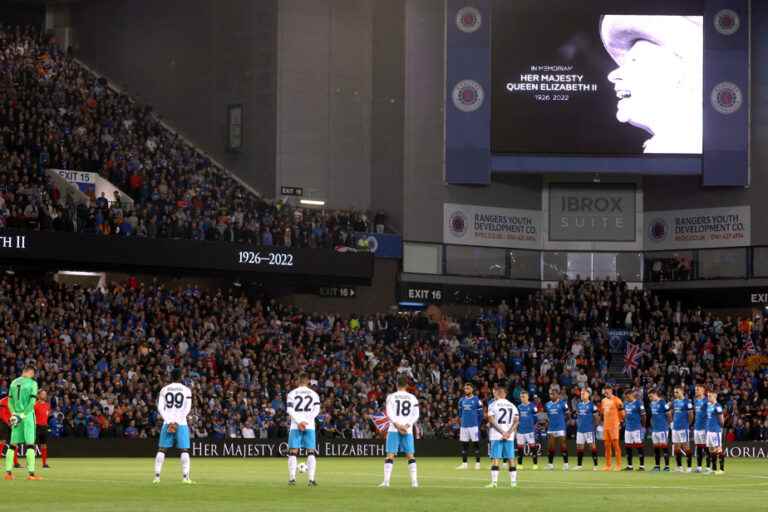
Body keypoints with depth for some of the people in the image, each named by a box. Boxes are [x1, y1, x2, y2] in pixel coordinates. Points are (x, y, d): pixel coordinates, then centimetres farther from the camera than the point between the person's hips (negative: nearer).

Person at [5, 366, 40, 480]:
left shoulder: (14, 382, 10)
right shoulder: (32, 383, -5)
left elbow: (10, 401, 7)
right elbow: (32, 402, -13)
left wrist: (14, 414, 0)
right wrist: (22, 415, -12)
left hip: (16, 416, 5)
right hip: (28, 415, -5)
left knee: (13, 444, 9)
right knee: (30, 444, -5)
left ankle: (8, 472, 7)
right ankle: (31, 473, -11)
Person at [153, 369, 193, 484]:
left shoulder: (164, 390, 7)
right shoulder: (186, 390, 2)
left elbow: (160, 407, 0)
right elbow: (187, 408, -5)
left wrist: (169, 422, -5)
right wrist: (177, 422, -8)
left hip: (167, 423, 2)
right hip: (182, 424, -2)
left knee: (162, 450, 5)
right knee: (184, 450, -1)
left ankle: (157, 476, 0)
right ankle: (185, 477, -9)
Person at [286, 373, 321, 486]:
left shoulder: (292, 393, 5)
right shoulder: (314, 394, 9)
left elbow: (289, 409, -6)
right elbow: (316, 410, -1)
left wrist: (299, 422, -9)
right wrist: (306, 421, -7)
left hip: (295, 426, -1)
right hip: (310, 426, 1)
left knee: (293, 452, 4)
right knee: (311, 453, 3)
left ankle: (292, 478, -2)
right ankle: (311, 479, -6)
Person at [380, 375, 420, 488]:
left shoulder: (391, 397, 2)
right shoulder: (412, 398, 9)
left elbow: (389, 414, -8)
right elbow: (416, 415, 1)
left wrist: (398, 425, -10)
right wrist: (407, 425, -6)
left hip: (394, 429, -2)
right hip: (408, 431, 2)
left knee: (390, 455, -1)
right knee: (410, 455, 6)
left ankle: (386, 481, -8)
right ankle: (414, 481, 0)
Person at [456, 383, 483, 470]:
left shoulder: (476, 400, -5)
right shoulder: (462, 400, 10)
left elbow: (480, 414, -1)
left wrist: (478, 424, -2)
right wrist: (461, 422, 12)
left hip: (473, 426, -5)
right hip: (464, 426, 5)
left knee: (476, 443, 0)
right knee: (464, 444, 6)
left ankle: (477, 463, 4)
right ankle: (464, 463, 11)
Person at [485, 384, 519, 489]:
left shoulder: (493, 405, -2)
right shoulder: (512, 406, 11)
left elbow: (492, 421, -11)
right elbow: (516, 421, 3)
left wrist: (502, 432, -12)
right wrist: (508, 433, -7)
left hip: (496, 436, -4)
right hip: (510, 437, 4)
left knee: (496, 459, -3)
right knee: (511, 459, 7)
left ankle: (494, 481, -8)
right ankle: (513, 481, 7)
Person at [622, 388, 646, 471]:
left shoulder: (638, 403, -8)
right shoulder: (626, 404, 13)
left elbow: (643, 416, -8)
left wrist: (643, 426, -10)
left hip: (637, 428, -7)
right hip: (628, 428, 7)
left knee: (639, 446, -4)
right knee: (628, 447, 8)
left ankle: (642, 466, 0)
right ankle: (629, 466, 16)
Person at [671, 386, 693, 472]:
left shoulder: (687, 402, -9)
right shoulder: (674, 402, 12)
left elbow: (691, 415, -7)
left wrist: (688, 424, -1)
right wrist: (673, 422, 12)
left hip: (684, 428, -7)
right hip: (675, 428, 7)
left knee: (686, 446, -5)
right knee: (676, 448, 7)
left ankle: (689, 467, -2)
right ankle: (679, 466, 14)